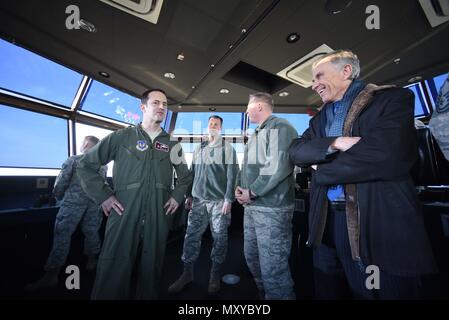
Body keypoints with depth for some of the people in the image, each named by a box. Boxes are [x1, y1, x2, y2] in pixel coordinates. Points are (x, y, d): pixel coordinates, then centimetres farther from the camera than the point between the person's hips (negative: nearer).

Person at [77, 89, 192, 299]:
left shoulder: (172, 145, 10)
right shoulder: (121, 137, 2)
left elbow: (185, 176, 20)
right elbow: (86, 165, 5)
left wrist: (178, 196, 6)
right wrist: (103, 196, -3)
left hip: (158, 218, 3)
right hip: (123, 215, -2)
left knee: (150, 272, 16)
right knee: (115, 272, 7)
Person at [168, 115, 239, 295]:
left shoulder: (228, 148, 1)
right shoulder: (199, 148, 15)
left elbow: (232, 175, -6)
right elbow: (192, 173, 15)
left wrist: (228, 198, -13)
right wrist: (189, 195, 11)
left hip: (219, 200, -3)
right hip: (198, 199, 4)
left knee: (219, 237, 5)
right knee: (191, 235, 5)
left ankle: (215, 274, 24)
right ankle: (187, 272, 23)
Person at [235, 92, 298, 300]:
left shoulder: (280, 127, -8)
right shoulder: (257, 134, 21)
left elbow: (278, 166, -22)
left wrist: (252, 193, -16)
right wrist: (240, 188, 5)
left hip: (272, 209, -9)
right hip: (251, 207, 10)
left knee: (272, 268, 0)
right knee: (252, 258, 21)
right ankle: (264, 295, 42)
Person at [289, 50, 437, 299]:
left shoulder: (392, 99, -3)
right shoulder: (320, 118, 14)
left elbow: (389, 155, -19)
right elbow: (296, 151, 0)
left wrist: (321, 170, -9)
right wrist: (334, 143, -18)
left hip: (381, 221, -5)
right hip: (326, 222, 6)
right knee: (328, 292, 21)